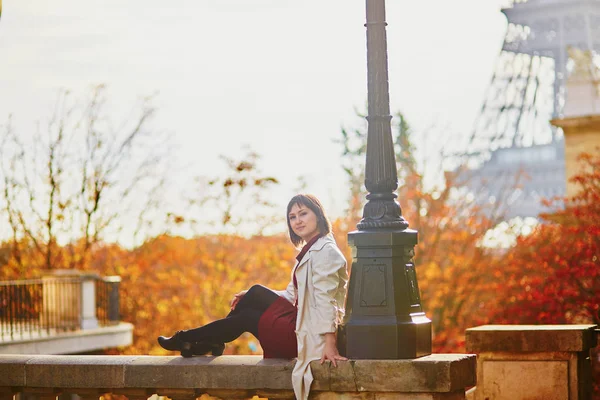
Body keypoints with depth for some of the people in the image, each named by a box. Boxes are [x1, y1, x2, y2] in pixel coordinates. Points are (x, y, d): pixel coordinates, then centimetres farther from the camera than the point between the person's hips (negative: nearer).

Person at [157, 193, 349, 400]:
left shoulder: (326, 251, -16)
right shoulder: (311, 250, 16)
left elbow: (325, 300, -24)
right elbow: (292, 295, 17)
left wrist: (329, 342, -30)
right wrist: (250, 297, 10)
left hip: (311, 334, -9)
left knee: (246, 317, 2)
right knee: (256, 293, 7)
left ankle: (188, 339, 20)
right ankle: (207, 342, 14)